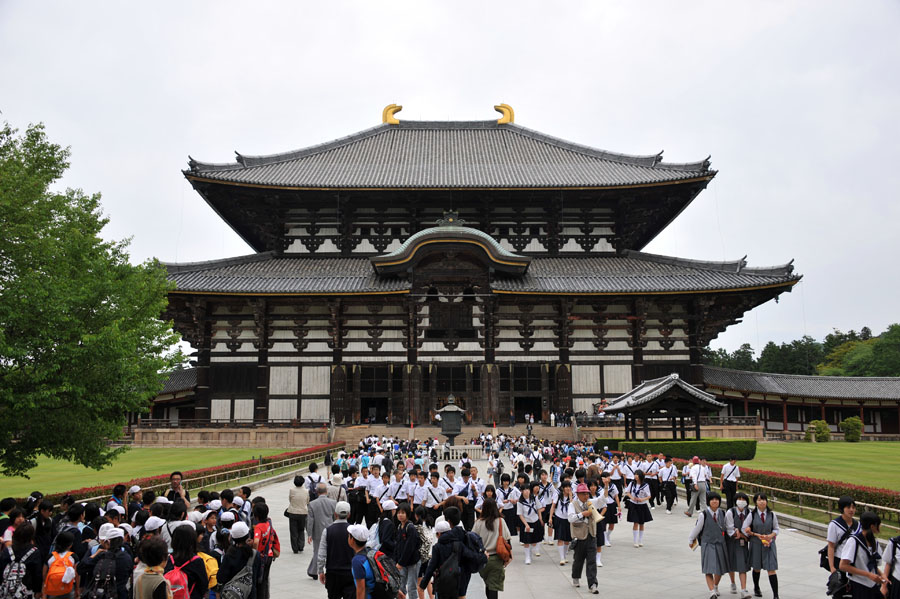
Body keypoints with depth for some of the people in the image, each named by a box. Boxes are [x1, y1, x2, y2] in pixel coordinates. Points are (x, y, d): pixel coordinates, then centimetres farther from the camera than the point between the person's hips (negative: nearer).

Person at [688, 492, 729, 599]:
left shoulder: (722, 513, -2)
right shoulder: (703, 514, -14)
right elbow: (697, 528, -2)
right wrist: (690, 540, 8)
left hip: (720, 544, 4)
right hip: (707, 544, -4)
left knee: (720, 569, 14)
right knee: (709, 569, -11)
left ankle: (716, 586, 38)